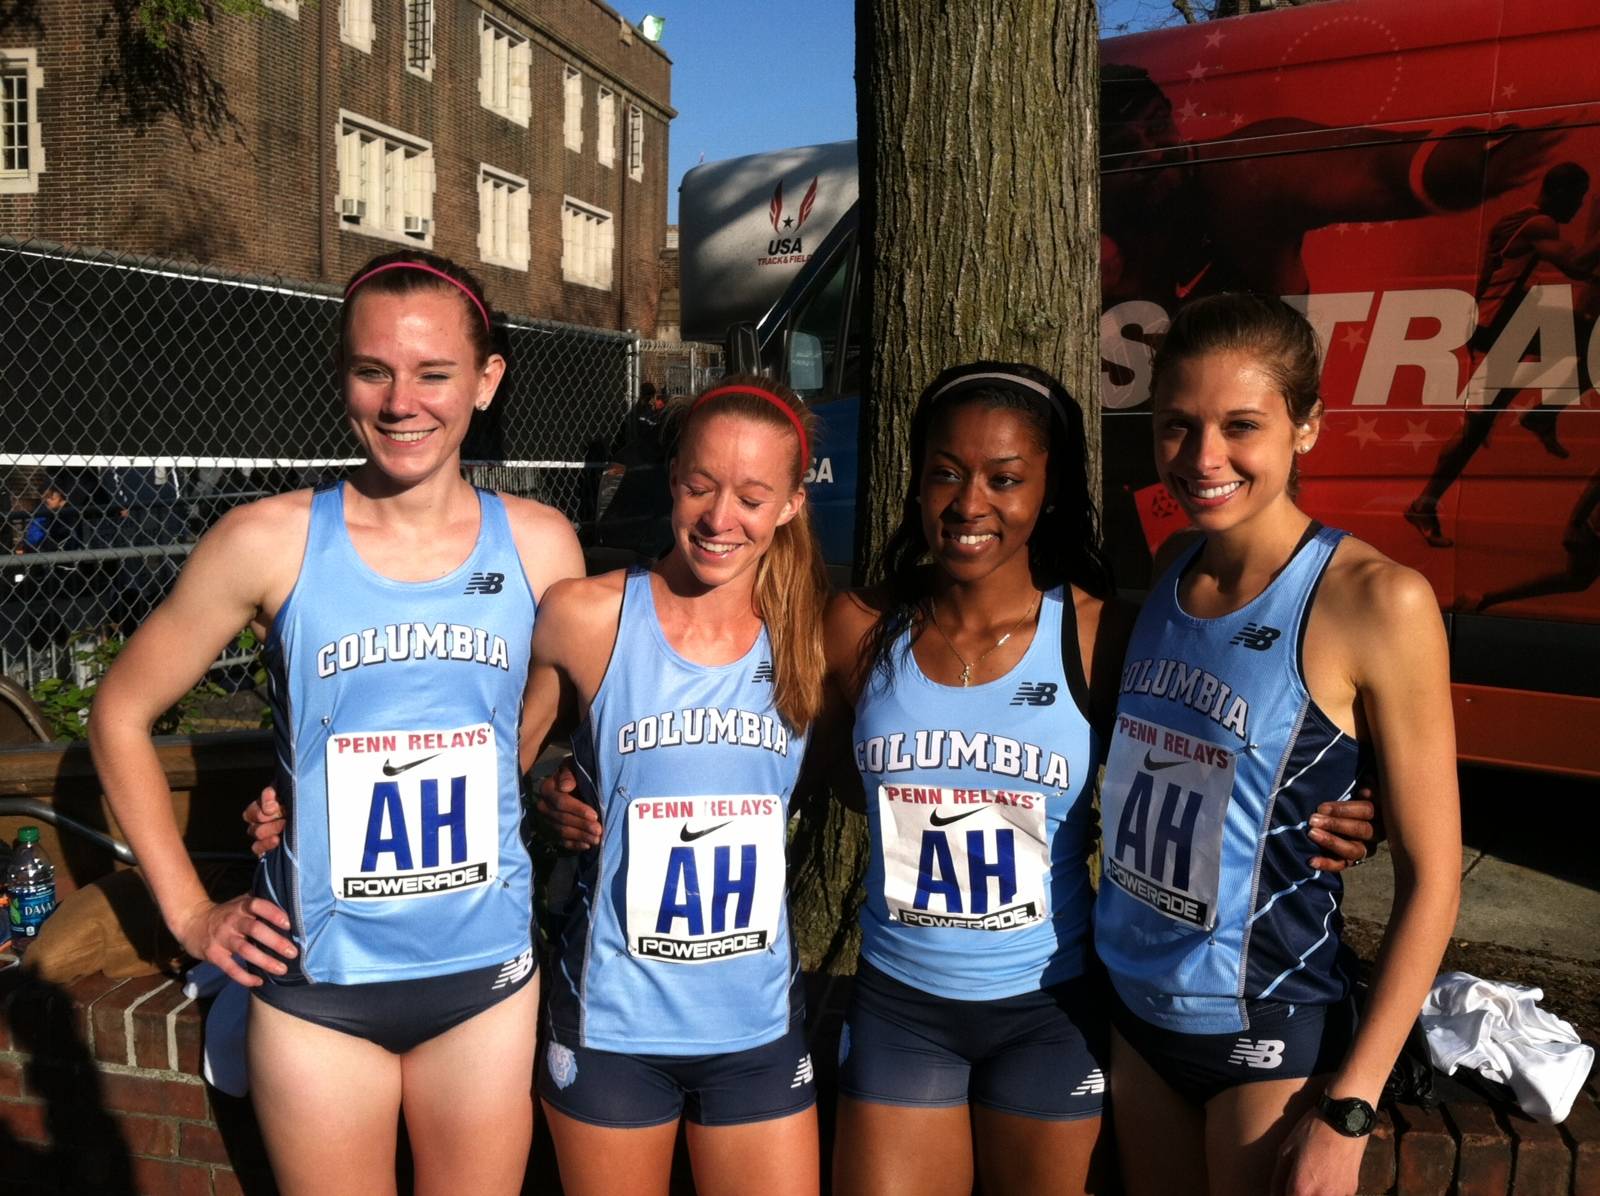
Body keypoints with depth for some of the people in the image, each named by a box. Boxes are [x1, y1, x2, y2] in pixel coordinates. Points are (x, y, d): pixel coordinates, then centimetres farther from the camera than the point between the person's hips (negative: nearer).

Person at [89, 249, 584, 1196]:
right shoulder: (271, 540, -9)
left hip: (487, 974, 2)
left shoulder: (540, 545, -4)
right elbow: (121, 714, 2)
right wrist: (189, 913, 1)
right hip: (318, 980, -1)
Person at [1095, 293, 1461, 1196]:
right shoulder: (1163, 577, 0)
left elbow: (1432, 875, -13)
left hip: (1269, 1030, -5)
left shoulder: (1373, 599, -17)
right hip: (1137, 1005, 5)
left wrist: (1349, 1107, -14)